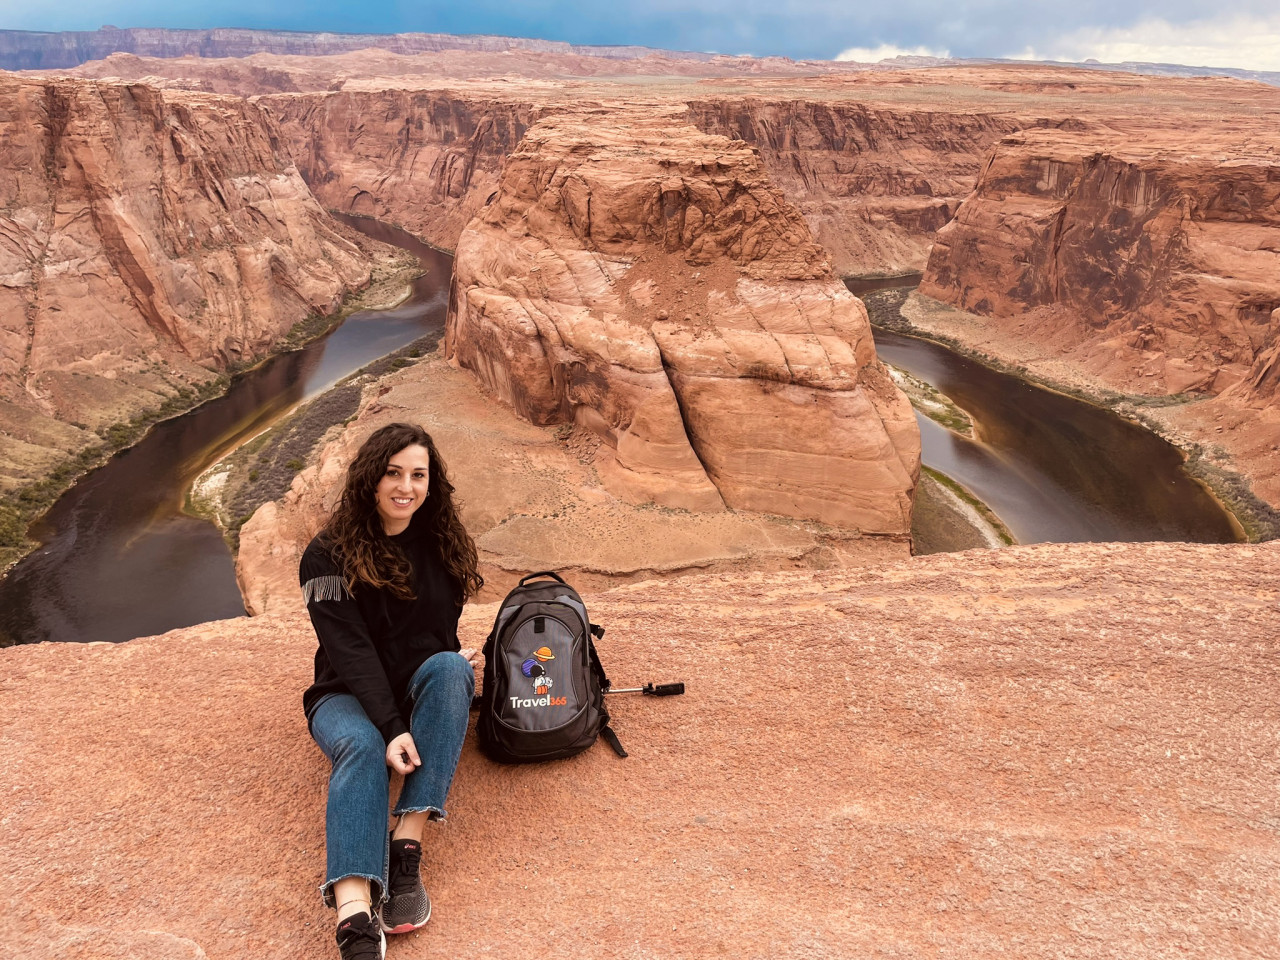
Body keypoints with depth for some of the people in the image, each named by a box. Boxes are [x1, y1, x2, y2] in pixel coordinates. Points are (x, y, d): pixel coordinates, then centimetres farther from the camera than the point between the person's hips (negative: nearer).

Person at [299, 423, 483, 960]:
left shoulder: (442, 544, 1)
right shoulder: (329, 555, -10)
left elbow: (442, 636, 6)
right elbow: (350, 649, -20)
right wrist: (391, 727, -32)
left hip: (424, 689, 3)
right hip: (350, 696, -3)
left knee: (453, 668, -31)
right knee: (360, 746, -35)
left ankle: (406, 847, -35)